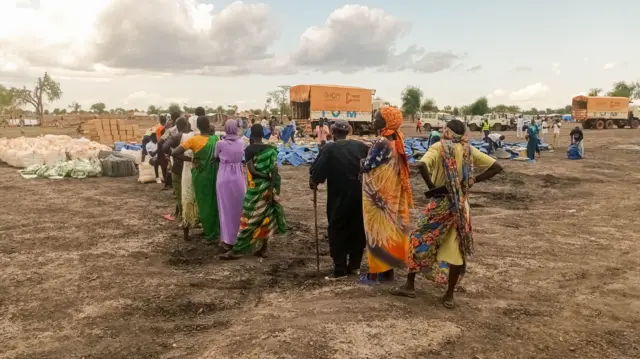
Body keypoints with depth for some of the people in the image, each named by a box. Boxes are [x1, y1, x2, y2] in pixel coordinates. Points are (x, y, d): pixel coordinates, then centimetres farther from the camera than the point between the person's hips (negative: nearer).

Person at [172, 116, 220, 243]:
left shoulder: (194, 140, -13)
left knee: (204, 204, 9)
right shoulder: (216, 139, -6)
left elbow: (174, 153, -19)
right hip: (214, 175, 2)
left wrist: (191, 159, -10)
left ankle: (210, 235, 15)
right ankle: (217, 231, 28)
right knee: (215, 202, 17)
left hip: (201, 175, -2)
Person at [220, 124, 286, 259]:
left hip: (255, 188, -3)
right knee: (266, 217, 11)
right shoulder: (271, 149, 3)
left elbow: (252, 170, -17)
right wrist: (272, 189, -6)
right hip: (268, 187, 4)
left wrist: (266, 177, -7)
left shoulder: (249, 149, -6)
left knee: (250, 219, 0)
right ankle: (262, 248, 16)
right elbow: (274, 171, -5)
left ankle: (236, 250, 6)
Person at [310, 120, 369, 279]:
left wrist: (313, 181, 6)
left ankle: (340, 269, 6)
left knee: (337, 232, 5)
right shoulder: (361, 146, 3)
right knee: (358, 230, 14)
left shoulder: (329, 149, -8)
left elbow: (317, 172, -12)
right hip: (360, 195, 4)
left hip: (339, 198, -4)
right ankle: (354, 266, 21)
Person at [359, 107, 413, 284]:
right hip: (391, 193, 8)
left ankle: (374, 273, 11)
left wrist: (361, 161, 4)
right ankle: (388, 271, 24)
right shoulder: (396, 140, 7)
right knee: (388, 229, 14)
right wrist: (370, 155, 6)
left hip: (377, 195, -8)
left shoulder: (382, 143, -21)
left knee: (377, 231, 1)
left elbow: (367, 166, -15)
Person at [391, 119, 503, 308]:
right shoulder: (470, 150, 4)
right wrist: (472, 181, 2)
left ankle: (410, 285, 18)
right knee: (457, 248, 9)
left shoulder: (439, 147, -8)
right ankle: (449, 295, 15)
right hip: (461, 205, 4)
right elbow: (497, 167, 5)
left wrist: (431, 186, -14)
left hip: (440, 203, -4)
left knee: (420, 241, 11)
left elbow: (422, 165, -27)